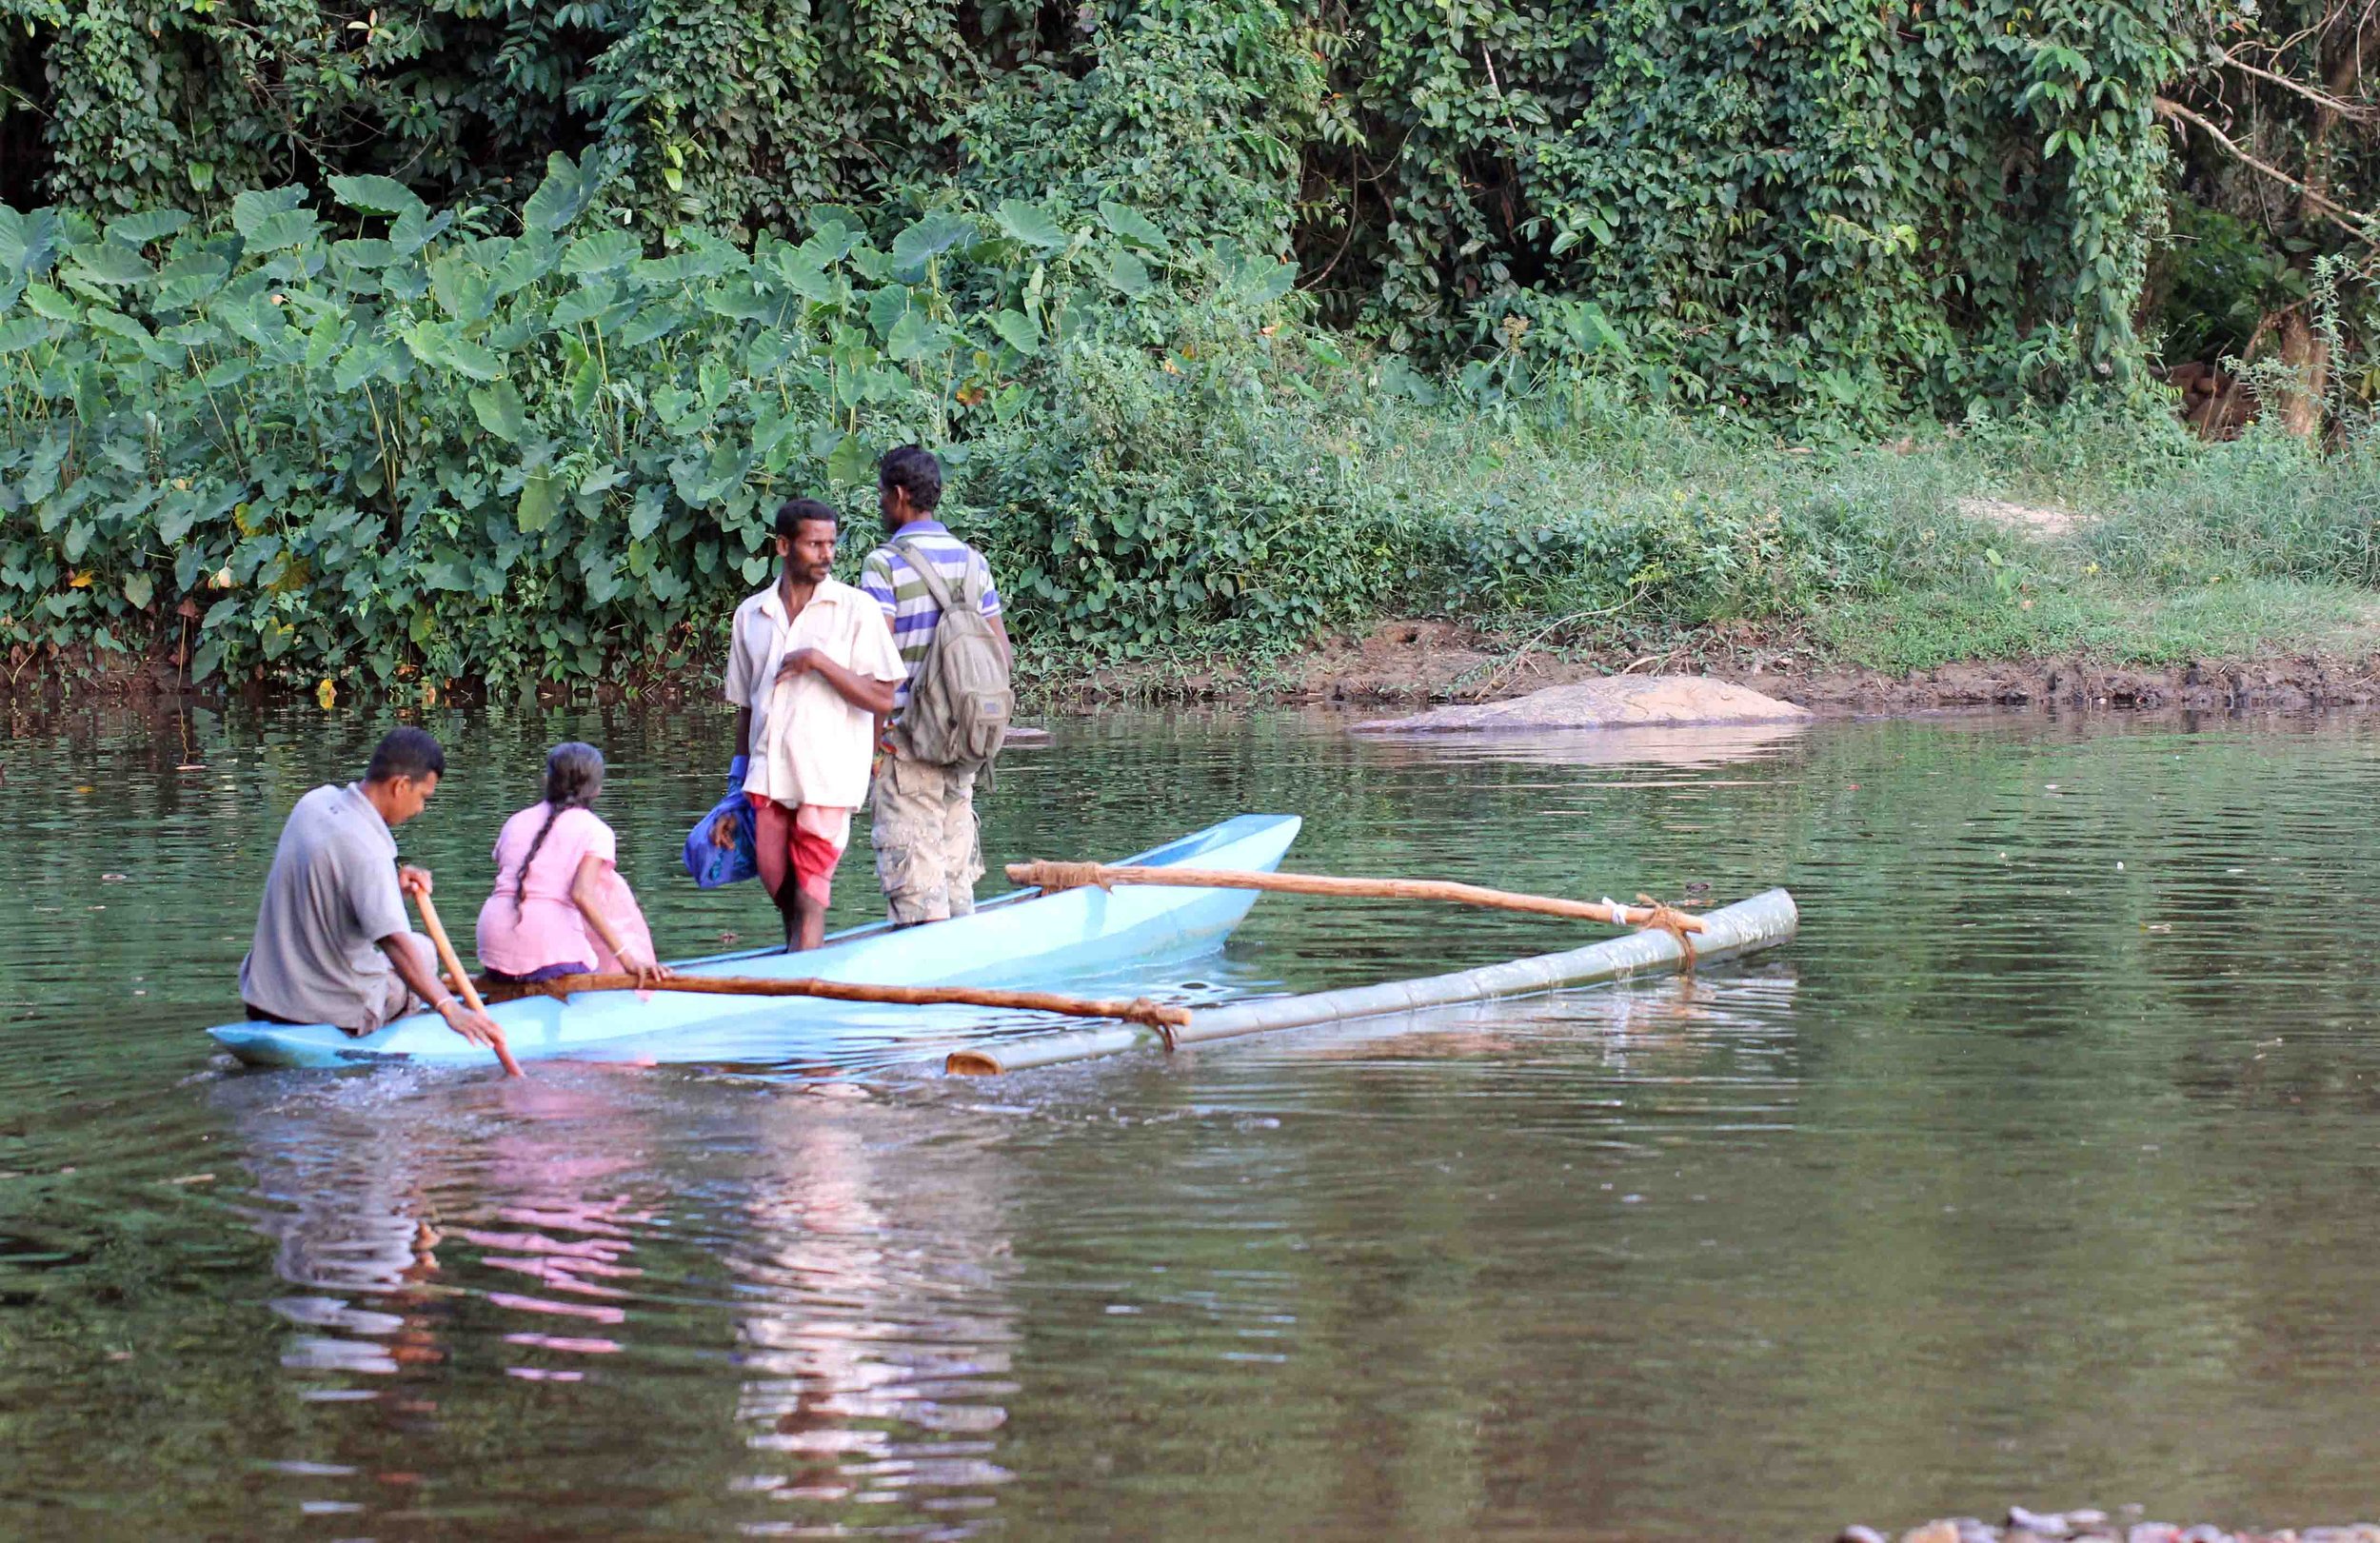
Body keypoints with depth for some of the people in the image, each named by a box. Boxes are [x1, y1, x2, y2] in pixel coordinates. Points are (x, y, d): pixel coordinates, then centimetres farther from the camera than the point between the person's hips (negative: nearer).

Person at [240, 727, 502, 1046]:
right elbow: (394, 941, -37)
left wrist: (393, 883, 2)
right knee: (422, 952, 20)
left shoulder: (314, 803, -1)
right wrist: (448, 1008, -45)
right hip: (334, 1014, -7)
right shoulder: (364, 849, -26)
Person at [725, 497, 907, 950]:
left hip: (826, 776, -4)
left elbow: (881, 699, -7)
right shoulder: (751, 615, 11)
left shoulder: (855, 610, -1)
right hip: (767, 777, 4)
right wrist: (737, 787, 15)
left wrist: (820, 661, -17)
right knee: (778, 887, 7)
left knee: (809, 894, -6)